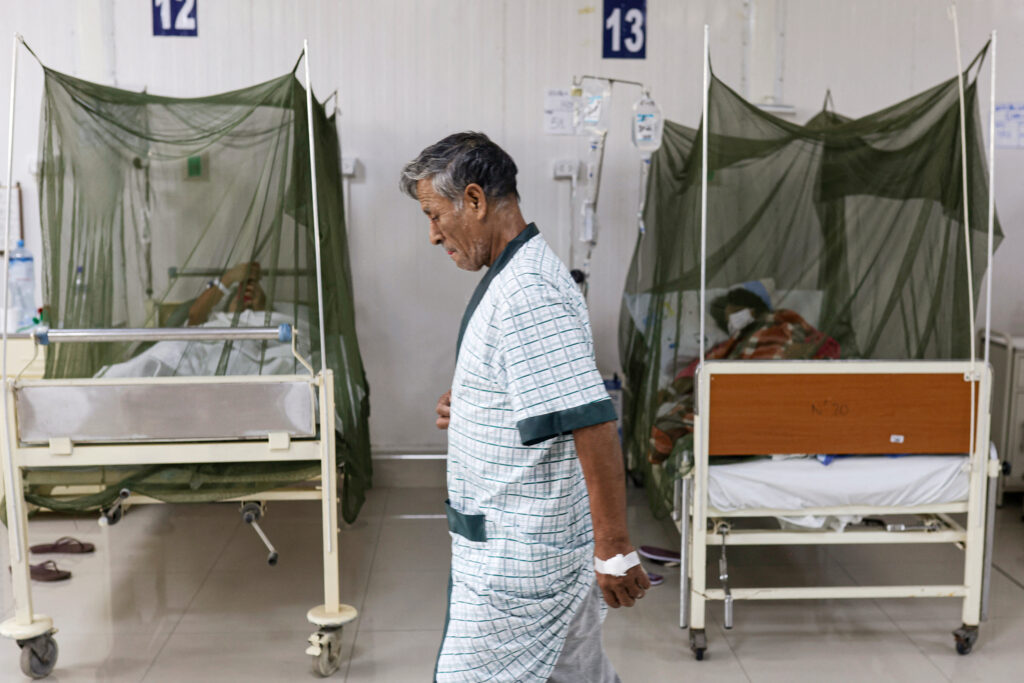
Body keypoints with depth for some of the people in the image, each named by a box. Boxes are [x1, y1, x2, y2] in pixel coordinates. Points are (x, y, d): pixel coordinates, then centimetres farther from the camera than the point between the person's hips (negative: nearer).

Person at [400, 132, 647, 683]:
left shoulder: (527, 293, -22)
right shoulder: (514, 277, 11)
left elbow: (593, 421, -27)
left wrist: (614, 549, -24)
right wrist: (468, 410, 7)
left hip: (518, 559, -10)